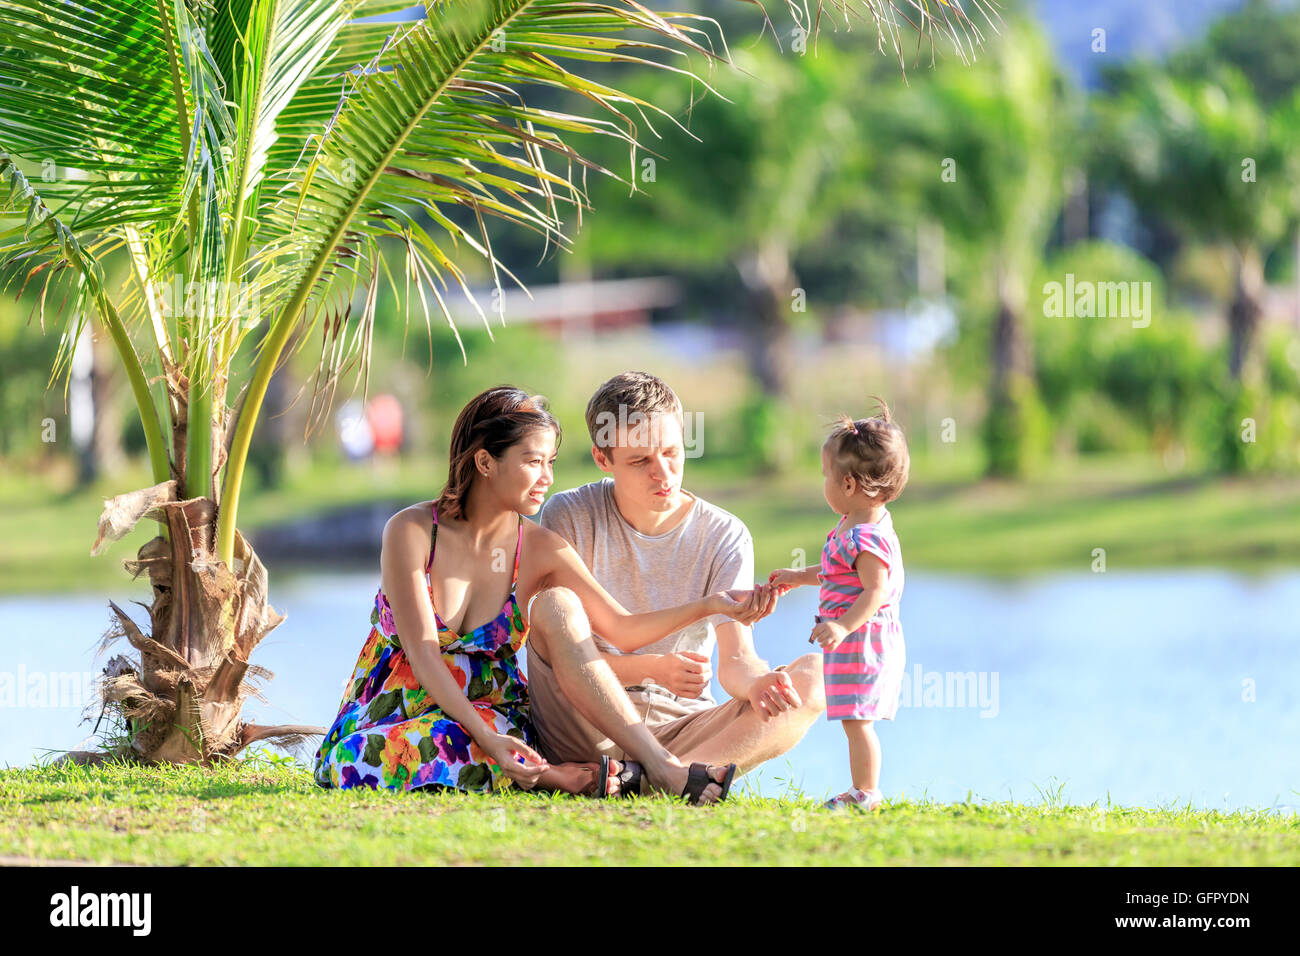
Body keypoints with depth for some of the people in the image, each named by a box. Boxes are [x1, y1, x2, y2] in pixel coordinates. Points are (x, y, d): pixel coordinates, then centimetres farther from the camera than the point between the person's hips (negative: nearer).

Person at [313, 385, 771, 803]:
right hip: (391, 713, -3)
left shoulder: (540, 549, -1)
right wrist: (487, 738, -32)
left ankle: (662, 768, -30)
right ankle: (557, 777, -36)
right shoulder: (412, 531, -12)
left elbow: (625, 630, -3)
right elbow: (423, 654, -19)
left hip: (490, 713, 3)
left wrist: (707, 605, -20)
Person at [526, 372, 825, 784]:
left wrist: (758, 682, -33)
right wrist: (654, 669, -27)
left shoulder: (724, 536, 2)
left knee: (815, 673, -19)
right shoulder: (569, 518, -3)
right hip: (587, 731, -2)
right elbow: (559, 655, -9)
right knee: (554, 601, -27)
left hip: (683, 727, 2)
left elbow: (735, 660, -7)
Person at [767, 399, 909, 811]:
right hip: (859, 642, 11)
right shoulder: (863, 524, 12)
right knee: (856, 721, 14)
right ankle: (864, 790, 20)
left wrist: (842, 627, -39)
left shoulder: (866, 537, -21)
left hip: (863, 641, -11)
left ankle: (865, 792, -4)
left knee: (856, 720, -8)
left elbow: (876, 590, -28)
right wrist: (801, 576, 34)